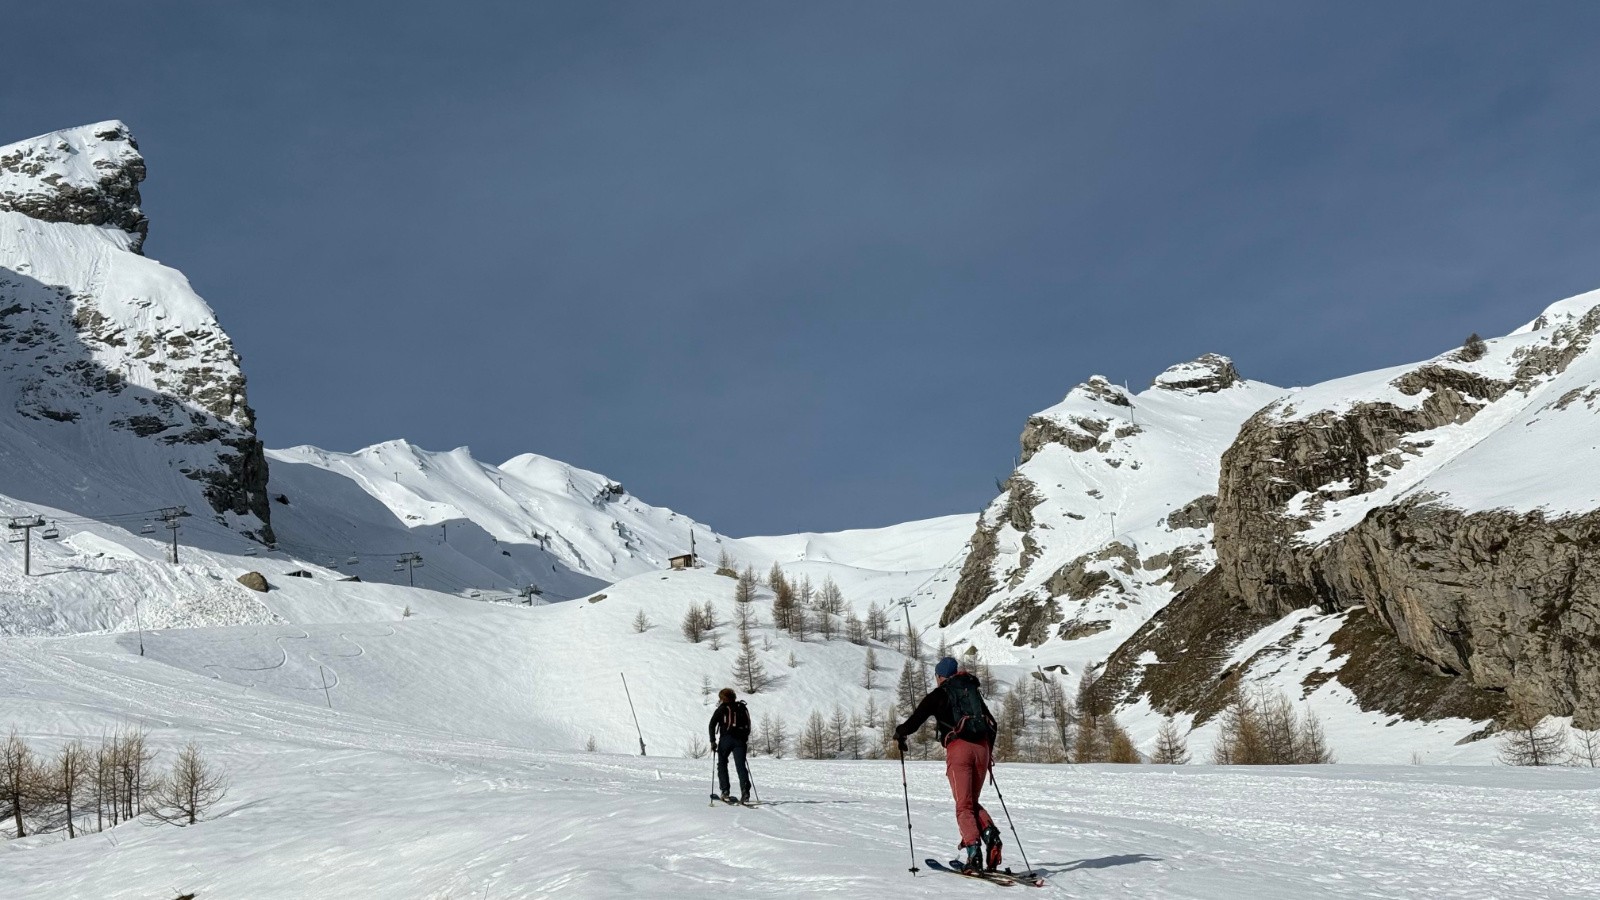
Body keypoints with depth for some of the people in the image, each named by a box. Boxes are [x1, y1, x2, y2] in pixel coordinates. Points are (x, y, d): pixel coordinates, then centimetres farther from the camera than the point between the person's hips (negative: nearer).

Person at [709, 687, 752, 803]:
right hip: (740, 740, 3)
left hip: (726, 739, -3)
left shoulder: (722, 708, 5)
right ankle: (745, 791, -19)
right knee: (741, 766, -1)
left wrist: (713, 740, -1)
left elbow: (712, 724, -3)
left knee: (722, 764, 12)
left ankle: (725, 792, 3)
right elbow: (748, 725, 19)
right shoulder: (742, 708, 18)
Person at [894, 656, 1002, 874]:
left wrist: (899, 735, 15)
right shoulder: (973, 691, 22)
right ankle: (990, 833, -9)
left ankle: (974, 851, -19)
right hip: (981, 747, 4)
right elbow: (992, 725, 23)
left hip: (959, 748, -4)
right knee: (973, 802, 16)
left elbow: (915, 721, -3)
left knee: (963, 805, -3)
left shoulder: (939, 694, 7)